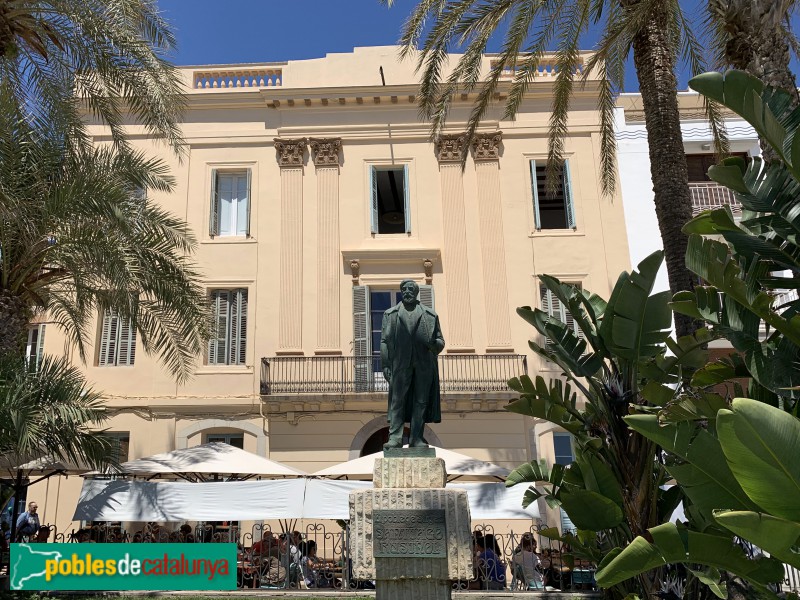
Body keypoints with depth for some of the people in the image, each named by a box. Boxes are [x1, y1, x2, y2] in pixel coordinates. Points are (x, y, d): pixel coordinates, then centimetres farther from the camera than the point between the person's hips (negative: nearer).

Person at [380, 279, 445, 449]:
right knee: (397, 401, -2)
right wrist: (385, 365, -3)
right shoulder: (390, 314, 13)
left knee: (421, 402, 2)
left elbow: (440, 341, 14)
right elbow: (384, 341, 7)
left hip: (424, 365, 1)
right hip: (400, 365, -1)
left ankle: (416, 438, 8)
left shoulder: (430, 315, 13)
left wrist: (434, 343, -11)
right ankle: (395, 438, 1)